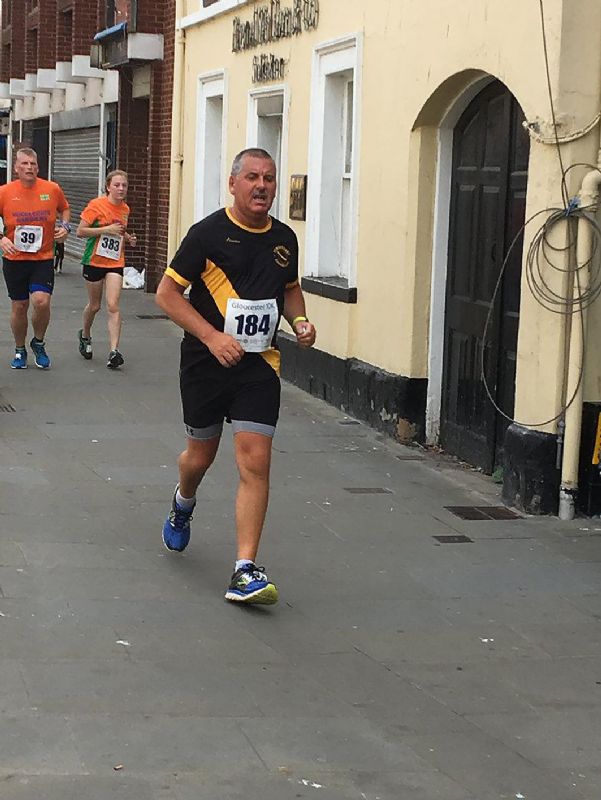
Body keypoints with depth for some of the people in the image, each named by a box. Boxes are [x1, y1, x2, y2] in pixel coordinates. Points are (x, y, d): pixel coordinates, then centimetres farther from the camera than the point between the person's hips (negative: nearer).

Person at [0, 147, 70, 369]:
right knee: (19, 306, 7)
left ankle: (38, 343, 9)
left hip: (43, 258, 0)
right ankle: (19, 350, 28)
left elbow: (64, 209, 18)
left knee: (41, 301, -18)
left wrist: (65, 226, 0)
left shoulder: (52, 189, -1)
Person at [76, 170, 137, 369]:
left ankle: (114, 351, -17)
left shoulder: (125, 209, 8)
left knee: (113, 306, -12)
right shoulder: (96, 205, -9)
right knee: (94, 305, 11)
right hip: (94, 261, -3)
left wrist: (128, 238, 3)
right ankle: (85, 336, 41)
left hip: (115, 263, 3)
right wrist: (106, 229, -21)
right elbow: (80, 231, -13)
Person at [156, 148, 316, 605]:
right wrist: (212, 336, -19)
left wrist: (300, 320, 2)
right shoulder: (209, 233, -9)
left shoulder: (284, 239, 5)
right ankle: (183, 504, 52)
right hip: (206, 363, -2)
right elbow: (167, 293, -9)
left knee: (256, 463, -10)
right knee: (201, 455, 15)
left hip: (259, 365, 2)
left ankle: (245, 572, -8)